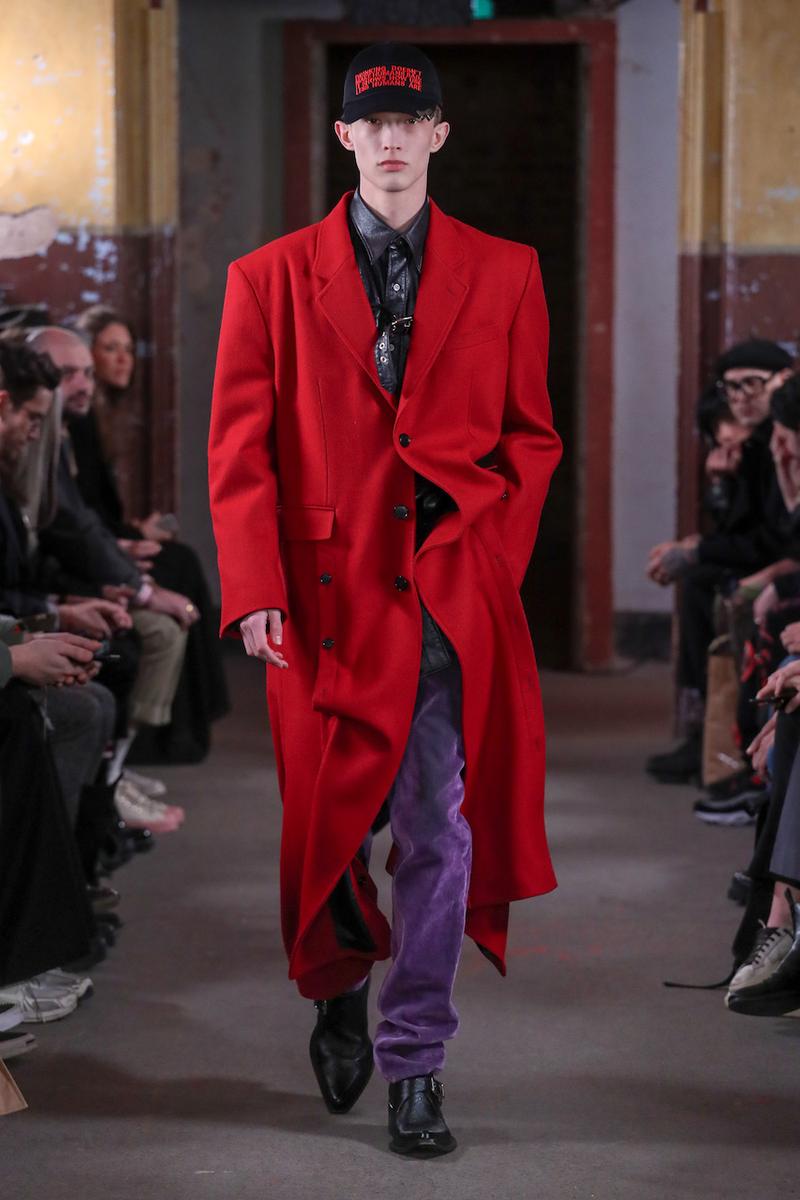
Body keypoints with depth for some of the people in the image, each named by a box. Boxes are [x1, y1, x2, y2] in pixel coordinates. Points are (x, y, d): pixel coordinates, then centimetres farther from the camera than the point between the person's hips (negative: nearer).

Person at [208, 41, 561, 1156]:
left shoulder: (504, 274, 9)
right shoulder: (270, 279, 6)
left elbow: (531, 437, 13)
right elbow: (241, 447, 2)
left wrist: (487, 547, -3)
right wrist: (254, 590, -8)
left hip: (452, 591, 0)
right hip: (327, 592, 0)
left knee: (439, 830, -2)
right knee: (326, 819, 9)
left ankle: (414, 1061, 10)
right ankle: (339, 992, 37)